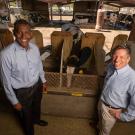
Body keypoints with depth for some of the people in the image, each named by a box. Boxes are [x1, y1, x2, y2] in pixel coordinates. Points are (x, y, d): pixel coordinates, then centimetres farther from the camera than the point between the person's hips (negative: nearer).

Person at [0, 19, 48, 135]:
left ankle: (36, 119, 67)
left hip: (37, 85, 5)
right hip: (21, 91, -4)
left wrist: (43, 80, 15)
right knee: (26, 116, 23)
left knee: (37, 106, 33)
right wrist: (14, 101, -11)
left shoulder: (34, 48, -13)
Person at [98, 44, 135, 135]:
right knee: (101, 120, 36)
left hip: (111, 110, -5)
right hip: (102, 101, 6)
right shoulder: (111, 66, -15)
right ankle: (99, 127, 67)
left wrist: (123, 116, -18)